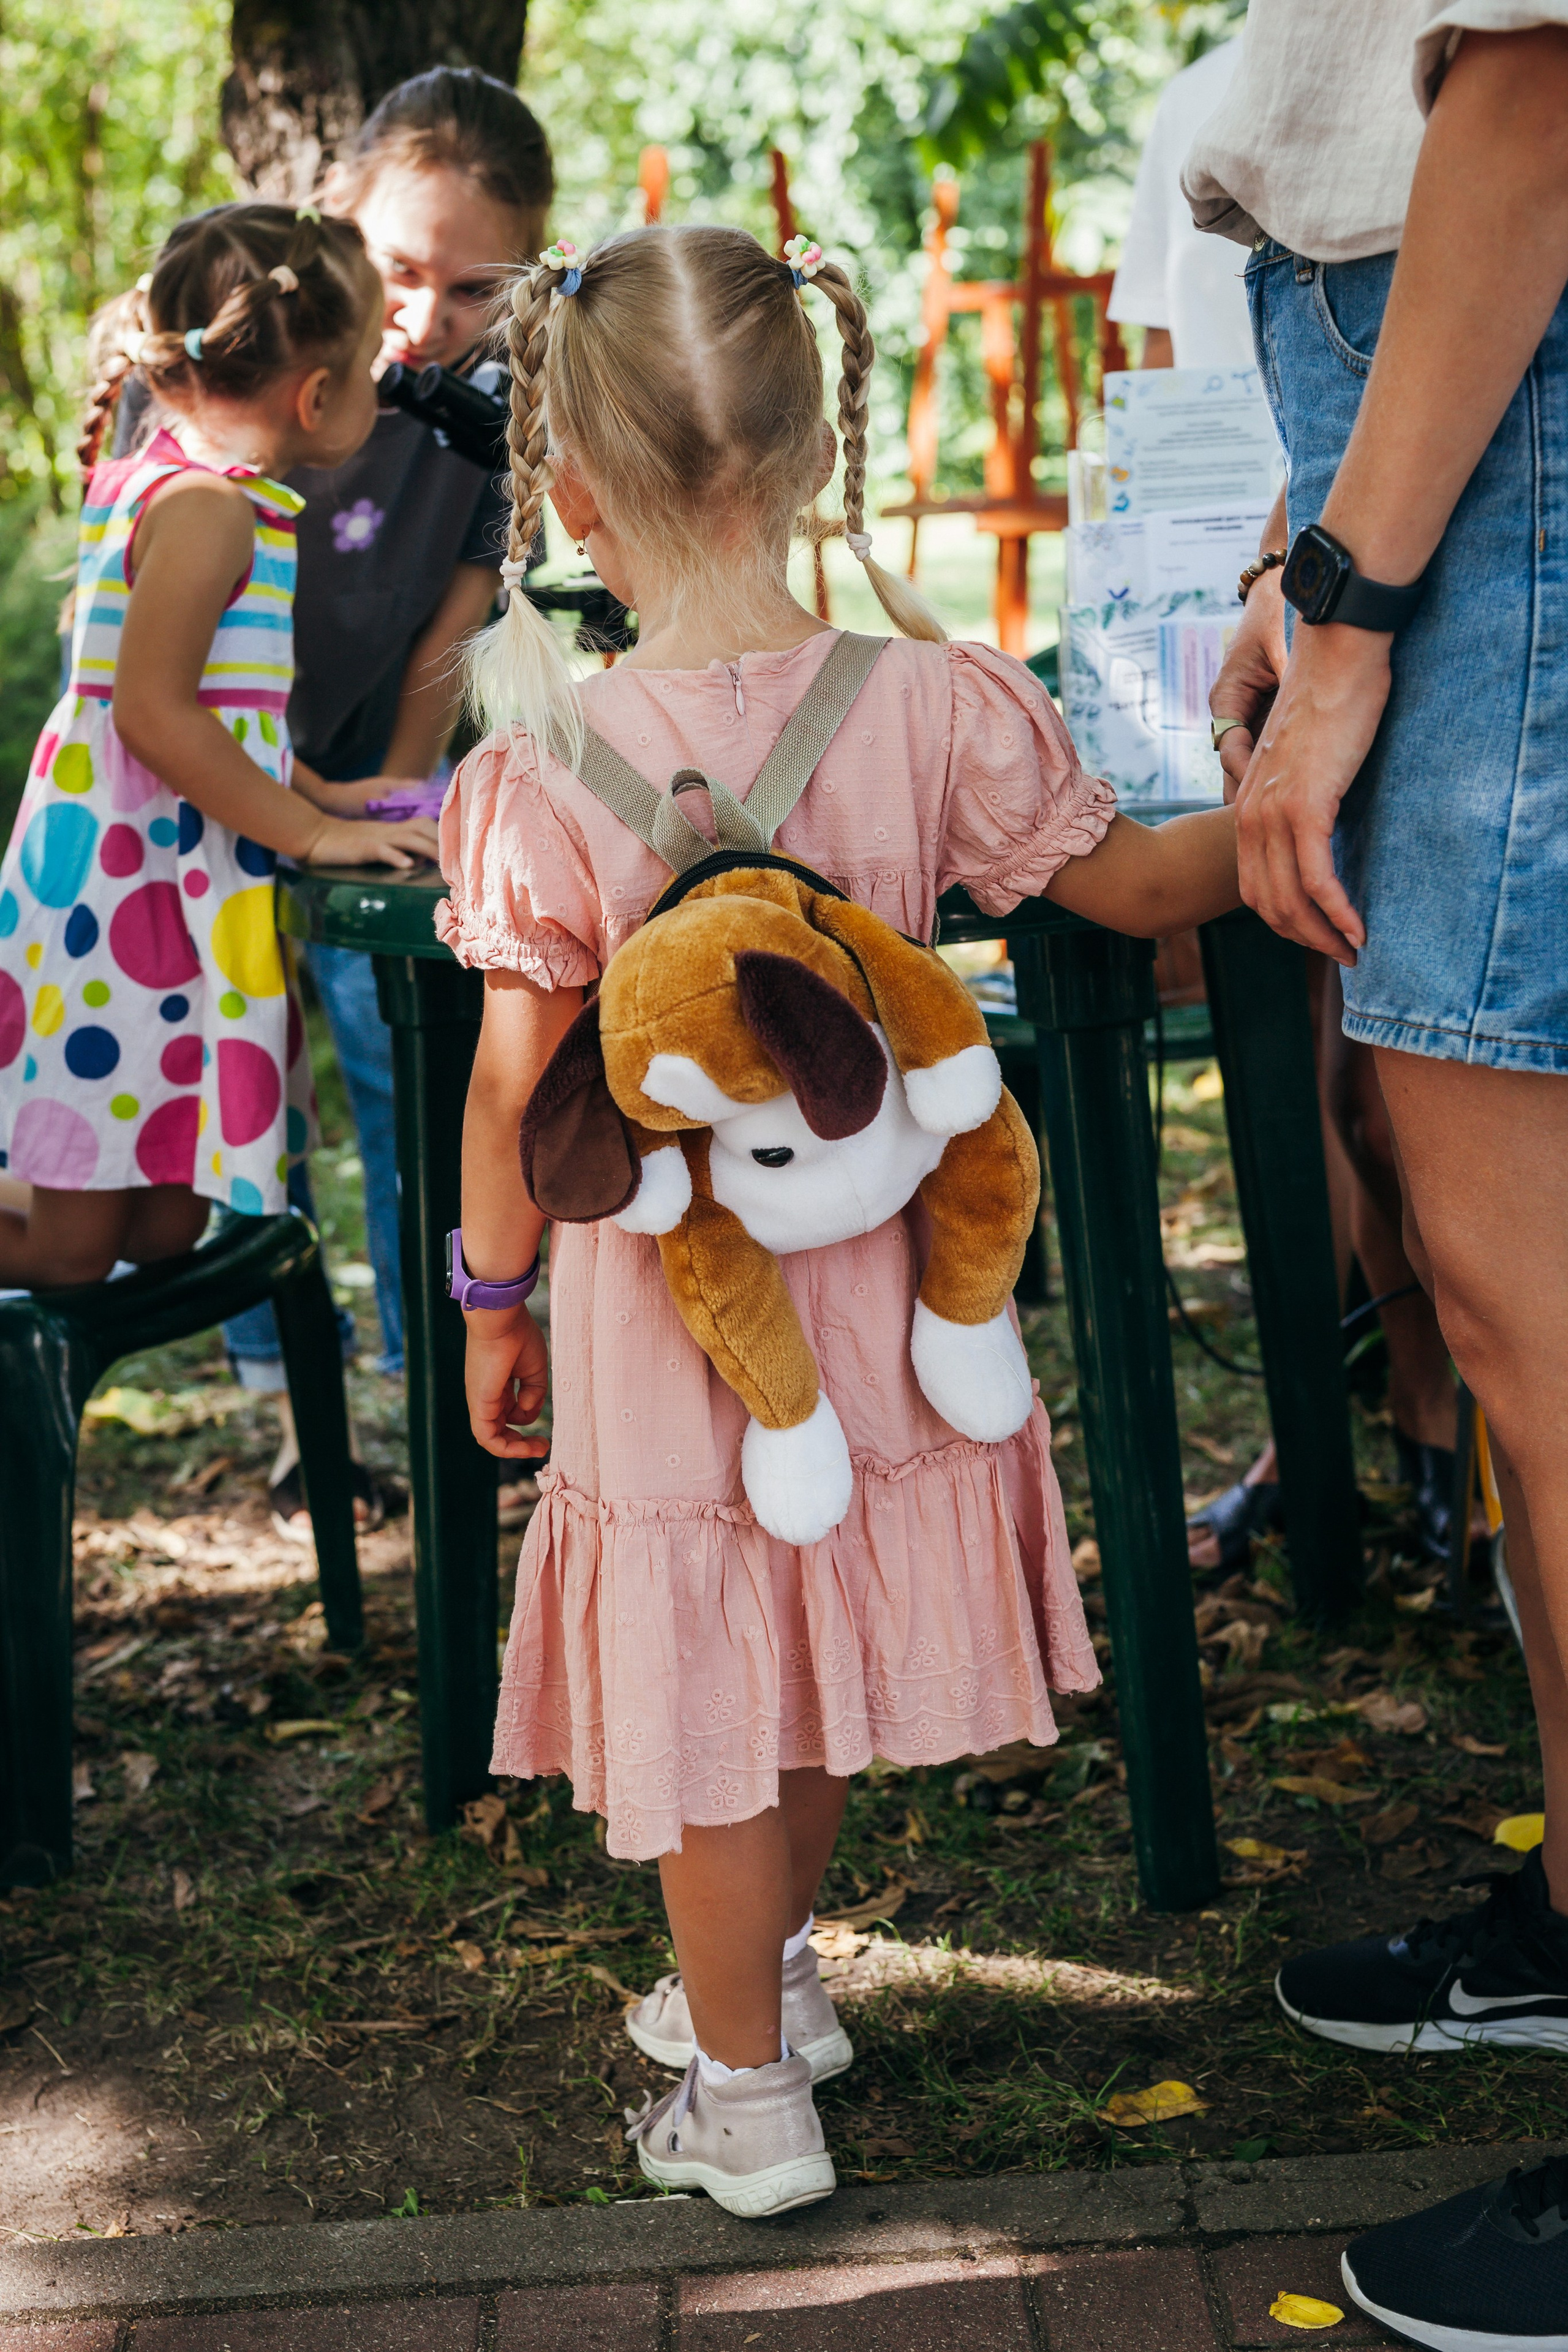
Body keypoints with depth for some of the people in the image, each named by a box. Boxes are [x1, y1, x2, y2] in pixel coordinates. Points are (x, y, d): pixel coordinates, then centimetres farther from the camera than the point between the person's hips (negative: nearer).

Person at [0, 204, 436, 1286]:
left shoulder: (162, 483, 14)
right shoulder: (204, 508, -16)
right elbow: (153, 713, -24)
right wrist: (314, 831, -18)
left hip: (177, 891, 10)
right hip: (117, 897, -10)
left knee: (165, 1235, 11)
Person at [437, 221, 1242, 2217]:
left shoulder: (546, 768, -18)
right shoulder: (929, 701, -11)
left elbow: (516, 1087, -13)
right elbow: (1134, 885, -2)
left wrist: (495, 1300, 1)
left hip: (662, 1303, -3)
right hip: (871, 1275, 4)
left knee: (701, 1685, 11)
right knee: (813, 1645, 23)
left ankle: (743, 2095, 25)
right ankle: (769, 1974, 44)